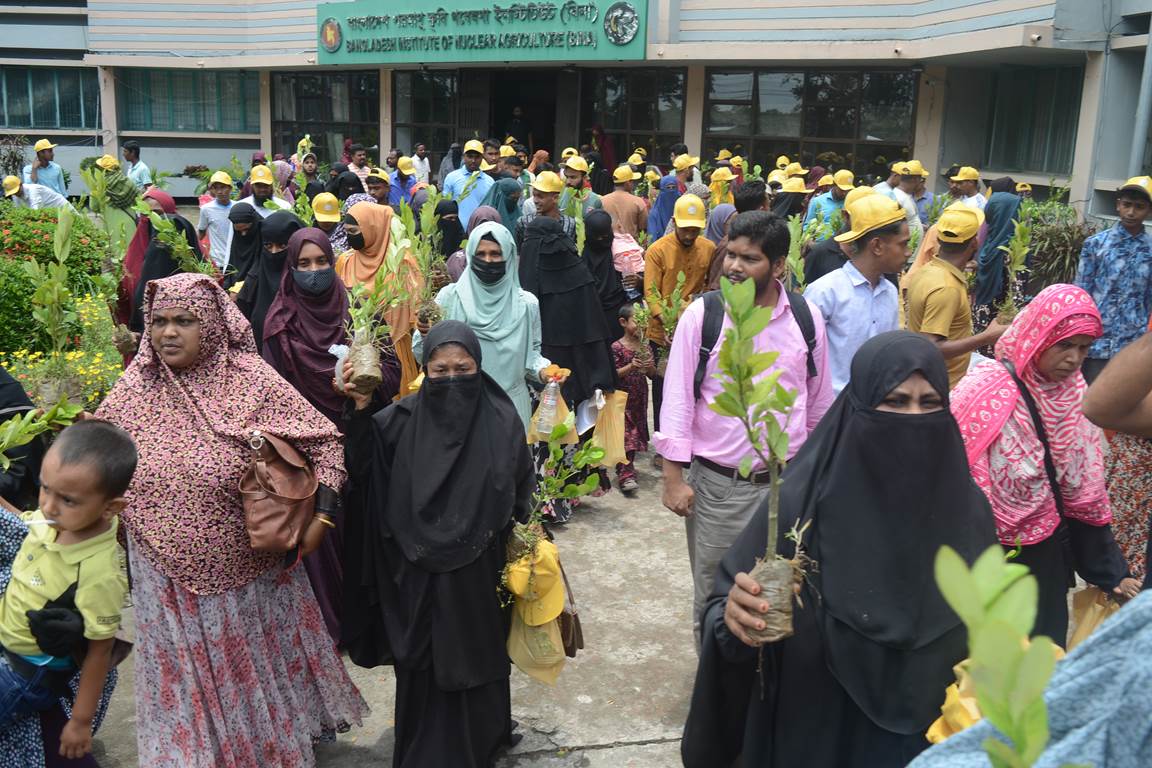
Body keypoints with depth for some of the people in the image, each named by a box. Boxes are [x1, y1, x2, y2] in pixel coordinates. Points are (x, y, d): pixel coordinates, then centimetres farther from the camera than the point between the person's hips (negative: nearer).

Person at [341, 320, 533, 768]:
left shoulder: (502, 420, -6)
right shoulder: (403, 419, -6)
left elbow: (522, 493, 2)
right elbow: (361, 468, -14)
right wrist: (362, 410, -25)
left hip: (478, 572, 1)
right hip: (417, 572, 0)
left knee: (476, 660, 18)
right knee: (422, 666, 12)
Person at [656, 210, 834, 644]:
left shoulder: (807, 319, -1)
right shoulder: (701, 315, -7)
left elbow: (819, 401, 9)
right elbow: (677, 397, -5)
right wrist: (674, 477, -8)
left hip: (786, 482, 2)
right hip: (715, 483, -1)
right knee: (712, 592, 11)